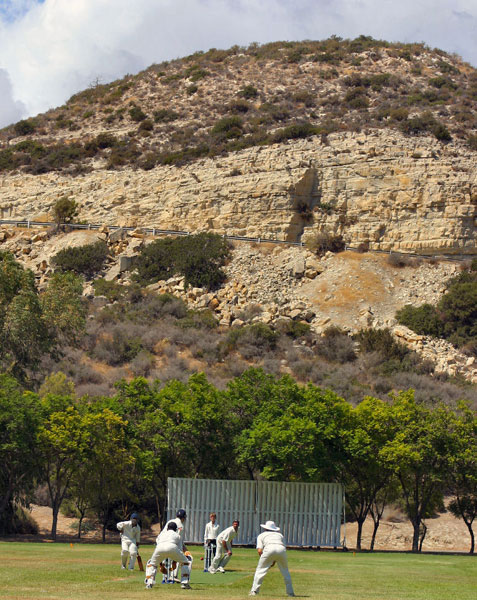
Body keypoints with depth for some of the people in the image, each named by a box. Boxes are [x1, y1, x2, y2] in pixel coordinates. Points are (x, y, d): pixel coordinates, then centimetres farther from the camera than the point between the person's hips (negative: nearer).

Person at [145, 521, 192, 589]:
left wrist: (161, 565, 43)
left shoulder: (161, 534, 40)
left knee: (151, 563, 28)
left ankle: (149, 583, 10)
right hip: (172, 547, -2)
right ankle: (184, 583, 8)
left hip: (160, 548, 2)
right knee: (186, 562, 20)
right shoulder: (177, 535, 36)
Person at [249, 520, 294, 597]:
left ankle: (254, 591, 1)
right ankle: (290, 592, 16)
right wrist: (274, 561, 27)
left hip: (269, 548, -2)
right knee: (285, 570, 18)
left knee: (260, 569, 9)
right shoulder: (279, 535, 36)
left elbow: (259, 550, 12)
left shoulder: (261, 535, 27)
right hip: (282, 549, 2)